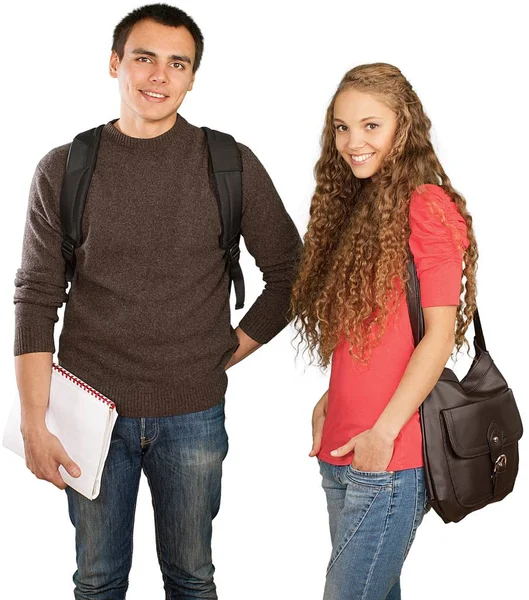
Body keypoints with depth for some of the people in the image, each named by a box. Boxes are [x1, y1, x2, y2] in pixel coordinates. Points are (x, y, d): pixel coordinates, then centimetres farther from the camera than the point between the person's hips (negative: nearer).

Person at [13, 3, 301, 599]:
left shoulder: (230, 166, -3)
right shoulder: (64, 169, -2)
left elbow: (288, 271, 6)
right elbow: (37, 299, -2)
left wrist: (235, 347, 0)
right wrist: (34, 422, -6)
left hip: (193, 415, 0)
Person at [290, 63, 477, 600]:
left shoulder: (427, 208, -10)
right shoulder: (354, 207, 15)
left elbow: (439, 334, -14)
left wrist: (383, 431, -16)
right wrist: (329, 402, 9)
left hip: (390, 455, -8)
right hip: (340, 454, 8)